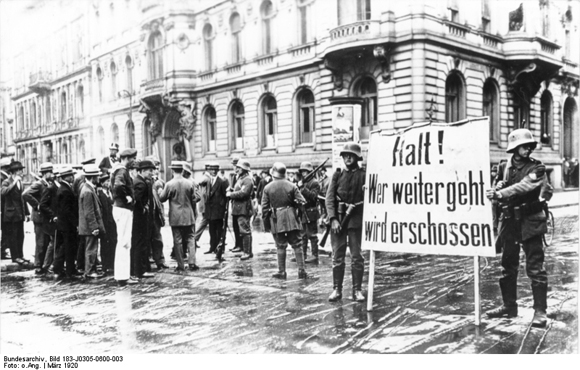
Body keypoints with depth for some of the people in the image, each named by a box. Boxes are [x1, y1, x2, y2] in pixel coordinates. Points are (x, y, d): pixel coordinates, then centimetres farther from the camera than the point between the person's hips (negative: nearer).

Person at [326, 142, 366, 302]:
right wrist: (333, 219, -9)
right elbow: (329, 198, 1)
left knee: (357, 257, 3)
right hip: (338, 219, 2)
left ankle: (357, 290, 12)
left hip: (356, 220, -2)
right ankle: (337, 289, 13)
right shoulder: (337, 175, 7)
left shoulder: (363, 175, 2)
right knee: (337, 256, 5)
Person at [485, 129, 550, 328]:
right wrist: (495, 191, -16)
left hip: (530, 221, -5)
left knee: (535, 268, -5)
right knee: (508, 266, 12)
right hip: (509, 220, 5)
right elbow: (500, 187, 8)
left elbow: (523, 186, -21)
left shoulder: (536, 168, -5)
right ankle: (509, 306, 24)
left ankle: (540, 311, 1)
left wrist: (500, 193, -31)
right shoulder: (505, 167, 9)